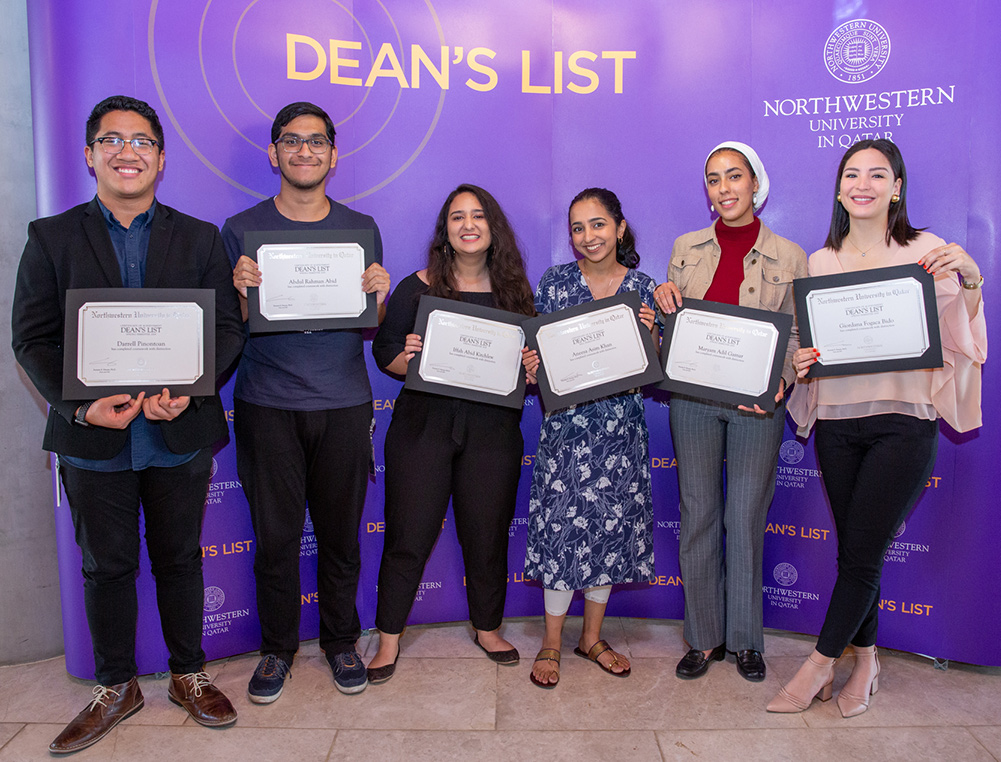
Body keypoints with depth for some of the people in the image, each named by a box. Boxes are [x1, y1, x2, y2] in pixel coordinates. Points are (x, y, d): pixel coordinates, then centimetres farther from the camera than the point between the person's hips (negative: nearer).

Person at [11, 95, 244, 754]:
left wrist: (188, 388, -17)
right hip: (93, 438, 0)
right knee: (106, 567, 13)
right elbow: (33, 339, 0)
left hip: (180, 434, 0)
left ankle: (189, 675, 32)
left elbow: (228, 330, 0)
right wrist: (82, 405, -15)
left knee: (180, 559, 13)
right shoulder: (52, 237, 5)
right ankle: (116, 688, 32)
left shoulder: (200, 239, 6)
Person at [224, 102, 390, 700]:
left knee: (341, 533, 7)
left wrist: (378, 297, -12)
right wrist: (243, 292, -15)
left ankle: (341, 640, 28)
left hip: (344, 407, 1)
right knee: (276, 535, 5)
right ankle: (278, 647, 26)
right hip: (267, 408, 0)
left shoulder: (361, 229, 9)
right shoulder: (242, 230, 5)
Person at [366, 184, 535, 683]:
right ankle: (389, 638, 22)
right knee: (409, 534, 4)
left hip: (492, 430, 2)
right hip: (424, 425, -1)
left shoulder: (514, 291, 6)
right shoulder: (417, 288, 1)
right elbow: (384, 352, 2)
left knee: (487, 532, 11)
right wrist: (407, 359, -18)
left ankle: (487, 627, 34)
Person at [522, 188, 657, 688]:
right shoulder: (554, 282, 2)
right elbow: (537, 349, 5)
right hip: (566, 425, -1)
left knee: (612, 525, 8)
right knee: (563, 526, -1)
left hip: (621, 428, 2)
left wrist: (648, 335, -13)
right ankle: (552, 642, 18)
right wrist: (531, 368, -16)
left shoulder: (644, 288, 4)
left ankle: (592, 637, 27)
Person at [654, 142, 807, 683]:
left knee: (747, 518, 4)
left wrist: (779, 382, -15)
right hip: (694, 399, 2)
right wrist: (664, 299, -8)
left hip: (755, 403, -1)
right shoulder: (686, 248, 8)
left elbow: (796, 336, 3)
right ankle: (704, 638, 21)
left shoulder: (788, 256, 2)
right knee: (698, 516, 6)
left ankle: (744, 640, 23)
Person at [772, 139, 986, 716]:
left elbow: (958, 343, -3)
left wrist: (971, 280, -18)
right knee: (853, 552, 11)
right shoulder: (818, 262, 9)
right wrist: (801, 362, -6)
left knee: (863, 554, -1)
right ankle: (866, 660, 31)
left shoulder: (929, 252, -1)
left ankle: (820, 666, 15)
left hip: (903, 422, -3)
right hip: (836, 423, 4)